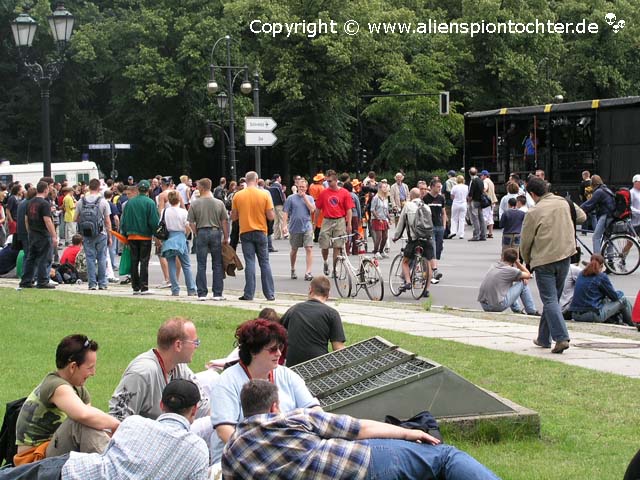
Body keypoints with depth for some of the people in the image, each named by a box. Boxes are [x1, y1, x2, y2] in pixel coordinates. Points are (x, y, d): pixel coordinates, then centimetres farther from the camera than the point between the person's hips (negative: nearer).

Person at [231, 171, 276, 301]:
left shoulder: (238, 195, -4)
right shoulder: (264, 194, -7)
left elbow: (233, 217, 2)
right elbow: (271, 216, -8)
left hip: (245, 232, 0)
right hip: (260, 232, 0)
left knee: (250, 263, 3)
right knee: (264, 263, 8)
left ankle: (249, 294, 0)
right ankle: (270, 294, 8)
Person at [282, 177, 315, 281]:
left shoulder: (309, 198, 7)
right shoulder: (291, 198, 2)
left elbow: (312, 209, -10)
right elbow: (285, 213, 0)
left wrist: (304, 197, -9)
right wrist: (284, 225, -9)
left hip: (307, 227, 0)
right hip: (294, 228, 0)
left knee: (309, 249, -12)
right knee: (294, 250, 12)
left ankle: (308, 272, -14)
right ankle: (293, 270, 31)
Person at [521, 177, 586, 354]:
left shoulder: (533, 213, -13)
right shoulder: (564, 203, 2)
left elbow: (525, 242, -5)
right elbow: (582, 216, 19)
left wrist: (527, 261, 12)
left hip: (543, 261, -6)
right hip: (565, 257, 6)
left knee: (550, 301, -4)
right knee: (553, 298, 17)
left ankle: (561, 338, -19)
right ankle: (544, 338, 26)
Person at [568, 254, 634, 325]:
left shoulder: (581, 274, 12)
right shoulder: (601, 276, -5)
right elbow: (614, 296, 2)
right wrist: (620, 293, 23)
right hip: (593, 316, -7)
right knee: (623, 299, 9)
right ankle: (631, 325, 24)